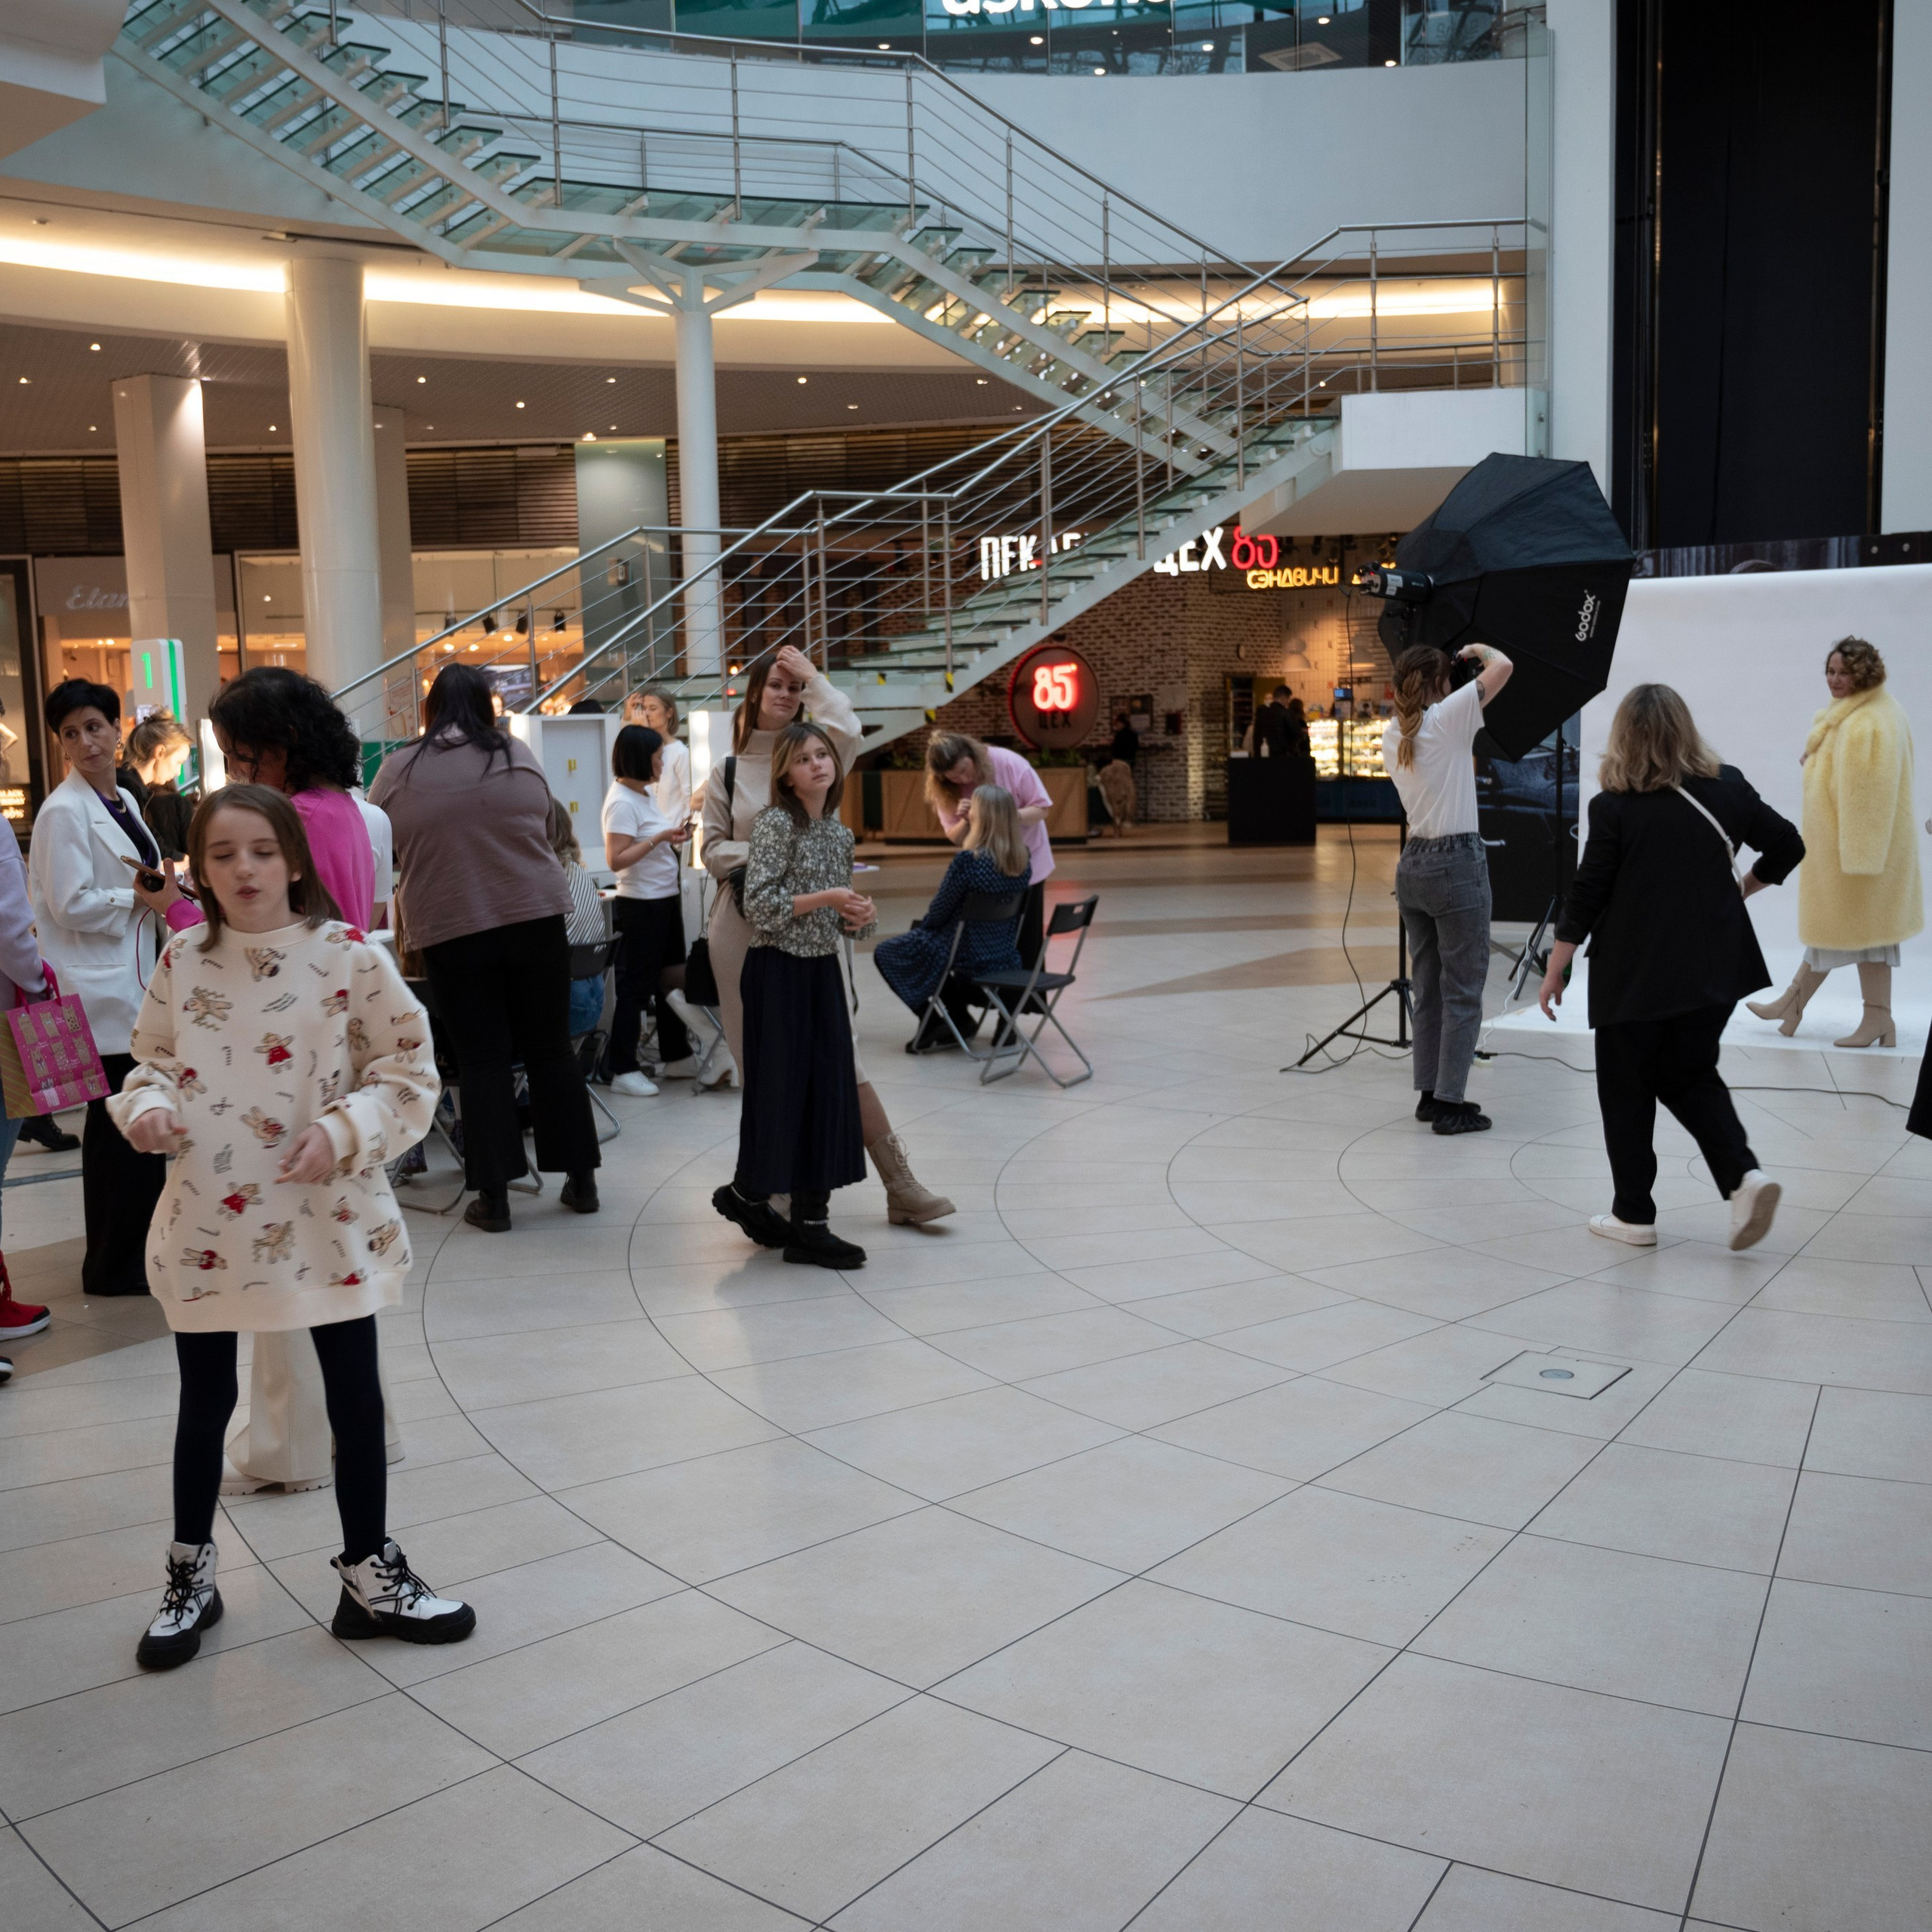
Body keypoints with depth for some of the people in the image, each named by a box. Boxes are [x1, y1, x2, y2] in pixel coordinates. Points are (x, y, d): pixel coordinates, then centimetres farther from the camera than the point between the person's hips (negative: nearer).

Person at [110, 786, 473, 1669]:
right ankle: (190, 1576, 34)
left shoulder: (349, 958, -9)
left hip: (326, 1221, -2)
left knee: (356, 1396, 8)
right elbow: (154, 1060, 12)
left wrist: (344, 1130, -19)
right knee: (205, 1399, 15)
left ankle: (370, 1573, 25)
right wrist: (148, 1106, -9)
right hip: (205, 1222, 2)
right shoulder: (181, 963, 1)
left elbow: (409, 1075, -5)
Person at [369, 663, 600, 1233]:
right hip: (536, 919, 1)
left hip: (450, 933, -1)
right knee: (550, 1049, 10)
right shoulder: (519, 757, 3)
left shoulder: (398, 771, 1)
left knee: (481, 1060, 6)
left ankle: (494, 1197, 8)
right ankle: (581, 1179, 17)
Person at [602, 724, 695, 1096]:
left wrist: (673, 837, 5)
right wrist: (660, 838, -26)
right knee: (636, 986, -4)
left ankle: (676, 1058, 27)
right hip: (641, 906, -10)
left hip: (665, 899, 10)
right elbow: (616, 860, -23)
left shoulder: (647, 793, 11)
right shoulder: (622, 802, -17)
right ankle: (623, 1071, 3)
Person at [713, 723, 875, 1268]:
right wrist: (826, 898, -20)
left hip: (823, 969, 7)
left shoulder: (839, 832, 11)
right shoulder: (776, 823, -11)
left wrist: (859, 917, -3)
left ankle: (811, 1222, 10)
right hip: (778, 970, -7)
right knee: (781, 1089, -2)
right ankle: (748, 1192, 20)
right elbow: (760, 905, -19)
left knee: (829, 1090, 4)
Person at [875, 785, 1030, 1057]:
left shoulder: (968, 860, -24)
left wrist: (922, 923, 10)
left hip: (968, 959, -7)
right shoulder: (1023, 862, -4)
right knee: (922, 934, 33)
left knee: (885, 953, 15)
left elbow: (938, 912, -12)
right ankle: (959, 1016, 29)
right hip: (1005, 960, 7)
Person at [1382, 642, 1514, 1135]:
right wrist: (1481, 649, 6)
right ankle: (1450, 1104, 1)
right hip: (1456, 863, -7)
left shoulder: (1392, 736, 9)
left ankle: (1429, 1093, 19)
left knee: (1428, 987, 14)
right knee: (1463, 990, 0)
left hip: (1413, 864, 7)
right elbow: (1503, 667, -14)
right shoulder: (1447, 718, -10)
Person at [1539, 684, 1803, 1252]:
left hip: (1635, 976, -4)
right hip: (1712, 969, 4)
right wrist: (1741, 889, 23)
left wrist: (1555, 970, -1)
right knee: (1690, 1078, 19)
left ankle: (1633, 1213, 15)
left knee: (1627, 1090, 10)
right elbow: (1787, 846, 7)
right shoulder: (1726, 788, -1)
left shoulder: (1614, 807, -12)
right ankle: (1743, 1174, -2)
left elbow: (1586, 895, -10)